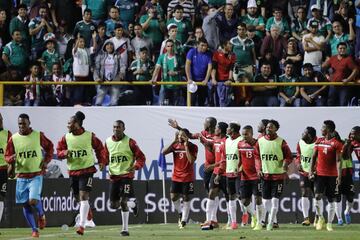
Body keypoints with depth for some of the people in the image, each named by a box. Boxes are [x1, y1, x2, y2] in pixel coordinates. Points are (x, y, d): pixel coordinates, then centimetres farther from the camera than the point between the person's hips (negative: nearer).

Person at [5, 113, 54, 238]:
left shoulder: (38, 135, -3)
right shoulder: (13, 138, 0)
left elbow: (49, 147, 12)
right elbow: (7, 156, 7)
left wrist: (46, 161, 0)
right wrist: (11, 159, -16)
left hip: (36, 175, -3)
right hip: (21, 175, 3)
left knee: (33, 201, -19)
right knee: (25, 204, 4)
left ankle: (41, 215, 15)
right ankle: (34, 230, 17)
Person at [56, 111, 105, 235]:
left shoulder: (90, 136, -7)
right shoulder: (66, 137, 0)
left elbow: (99, 148, 9)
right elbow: (59, 152, 5)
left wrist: (101, 161, 1)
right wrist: (65, 153, -16)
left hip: (87, 170, -4)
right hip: (73, 171, 4)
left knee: (83, 196, -15)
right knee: (78, 197, 14)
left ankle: (82, 225, -17)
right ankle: (87, 210, 49)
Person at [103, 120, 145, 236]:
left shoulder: (129, 142, -5)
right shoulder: (108, 142, 7)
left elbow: (141, 157, -2)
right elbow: (106, 158, 19)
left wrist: (135, 167, -19)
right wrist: (103, 164, -2)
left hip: (126, 175, -5)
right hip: (113, 176, 5)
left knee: (123, 202, -15)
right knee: (113, 205, 3)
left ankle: (125, 229, -6)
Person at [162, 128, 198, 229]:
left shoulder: (192, 147, -6)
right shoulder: (175, 145, 4)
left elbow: (191, 160, -20)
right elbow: (164, 152, -11)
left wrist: (186, 146, -20)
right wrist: (174, 141, -14)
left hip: (187, 177, -4)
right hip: (176, 176, 4)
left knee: (186, 198, 0)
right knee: (173, 196, 0)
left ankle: (184, 221, 6)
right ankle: (180, 213, 25)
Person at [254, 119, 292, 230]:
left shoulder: (281, 142, -5)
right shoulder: (260, 141, 4)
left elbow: (289, 156, 2)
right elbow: (257, 156, 13)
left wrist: (285, 163, -18)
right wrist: (258, 169, 2)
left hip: (278, 175, -4)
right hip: (265, 175, 4)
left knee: (275, 200, -7)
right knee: (266, 200, 7)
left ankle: (270, 223, -1)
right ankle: (274, 220, 24)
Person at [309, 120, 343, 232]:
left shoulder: (336, 143, -6)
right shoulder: (319, 141, 9)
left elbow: (338, 161, -10)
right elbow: (314, 157, 13)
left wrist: (339, 176, -17)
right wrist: (311, 170, 4)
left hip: (332, 175, -3)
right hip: (320, 173, 3)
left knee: (331, 200, 3)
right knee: (318, 196, -11)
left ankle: (329, 223, 10)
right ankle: (320, 218, 8)